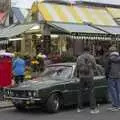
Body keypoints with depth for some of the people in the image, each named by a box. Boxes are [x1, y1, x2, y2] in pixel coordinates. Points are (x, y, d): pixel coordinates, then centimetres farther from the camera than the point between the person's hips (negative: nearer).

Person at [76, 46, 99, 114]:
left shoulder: (79, 58, 2)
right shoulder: (91, 57, -6)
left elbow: (78, 68, 7)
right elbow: (94, 67, 0)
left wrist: (78, 75, 25)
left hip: (82, 77, 3)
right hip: (89, 77, -3)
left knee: (81, 92, 13)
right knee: (91, 93, 0)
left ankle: (79, 108, 17)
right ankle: (93, 109, -2)